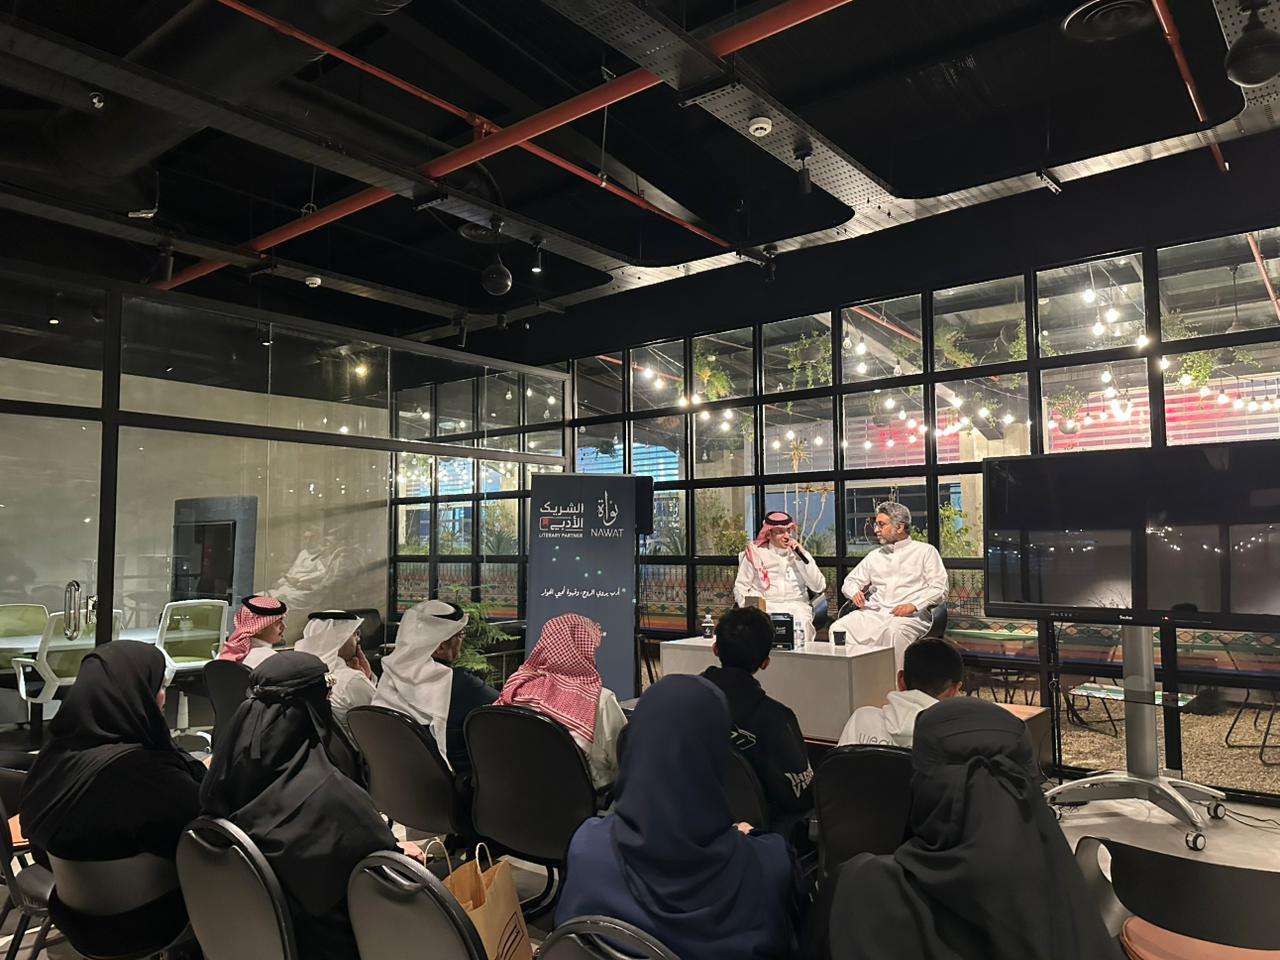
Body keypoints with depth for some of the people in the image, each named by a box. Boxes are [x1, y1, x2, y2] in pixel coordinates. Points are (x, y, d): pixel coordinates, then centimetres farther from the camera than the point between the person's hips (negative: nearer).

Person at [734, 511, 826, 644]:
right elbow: (740, 587, 9)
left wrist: (802, 556, -1)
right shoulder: (756, 553, 11)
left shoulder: (798, 553, 16)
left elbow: (819, 587, 6)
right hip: (765, 607, -1)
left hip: (796, 607, 1)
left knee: (799, 627, -32)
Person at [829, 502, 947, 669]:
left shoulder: (925, 551, 12)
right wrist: (855, 593, 3)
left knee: (894, 631, -40)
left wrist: (913, 605, -15)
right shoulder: (875, 556, 26)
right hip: (875, 612, 4)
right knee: (838, 628, -24)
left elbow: (939, 588, 2)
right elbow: (850, 581, 28)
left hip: (911, 615, -4)